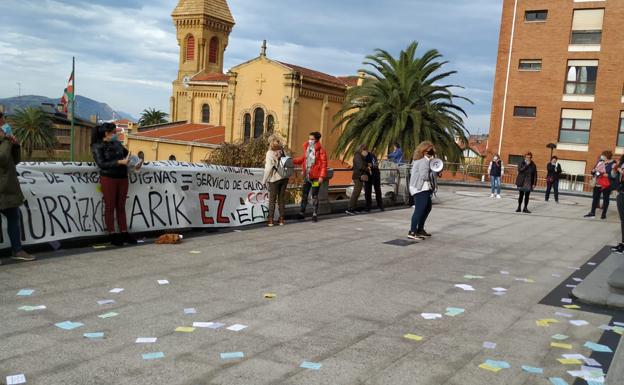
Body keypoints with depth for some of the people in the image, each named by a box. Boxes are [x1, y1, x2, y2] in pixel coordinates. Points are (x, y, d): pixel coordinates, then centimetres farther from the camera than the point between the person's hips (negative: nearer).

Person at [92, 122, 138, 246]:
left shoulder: (116, 143, 11)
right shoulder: (97, 146, -5)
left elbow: (127, 153, 26)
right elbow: (102, 164, -15)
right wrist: (120, 162, -23)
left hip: (122, 178, 5)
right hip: (108, 179, -5)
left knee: (121, 207, 9)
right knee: (110, 207, 1)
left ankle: (124, 233, 13)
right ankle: (112, 235, 6)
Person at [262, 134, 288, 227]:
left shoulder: (270, 153, -11)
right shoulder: (282, 151, 3)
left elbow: (268, 168, -14)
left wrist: (264, 180, -6)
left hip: (274, 178, -4)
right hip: (284, 177, 4)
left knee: (272, 200, 5)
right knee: (282, 199, 11)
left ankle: (271, 220, 5)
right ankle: (281, 220, 13)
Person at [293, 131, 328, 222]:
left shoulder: (320, 150, -10)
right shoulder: (307, 148, 8)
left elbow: (324, 164, -13)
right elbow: (303, 159, 18)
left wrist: (322, 176, -18)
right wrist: (292, 161, 5)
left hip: (315, 177, -6)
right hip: (306, 176, 6)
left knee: (314, 195, 2)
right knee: (304, 194, 10)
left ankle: (315, 214, 12)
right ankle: (302, 213, 20)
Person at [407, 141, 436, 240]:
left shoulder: (419, 160, 18)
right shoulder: (424, 161, -14)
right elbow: (424, 176, -23)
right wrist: (434, 174, -6)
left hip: (423, 189, 11)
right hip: (421, 189, -11)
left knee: (427, 208, 20)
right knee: (420, 209, -16)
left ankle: (420, 229, 27)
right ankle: (412, 232, -18)